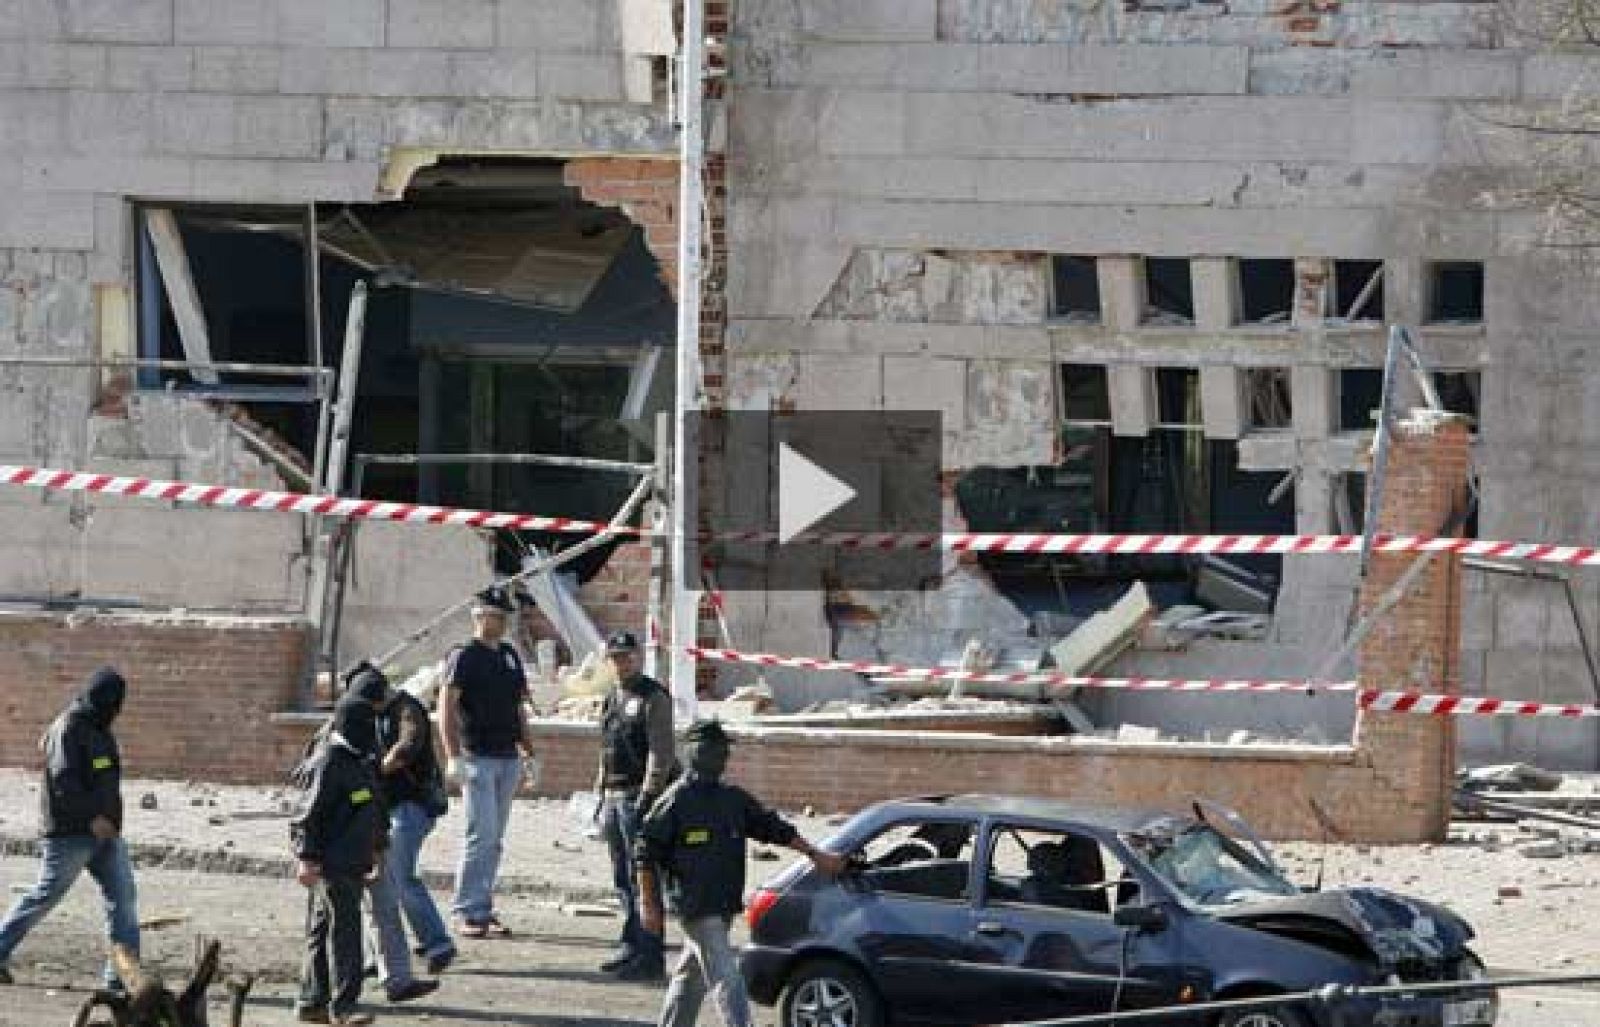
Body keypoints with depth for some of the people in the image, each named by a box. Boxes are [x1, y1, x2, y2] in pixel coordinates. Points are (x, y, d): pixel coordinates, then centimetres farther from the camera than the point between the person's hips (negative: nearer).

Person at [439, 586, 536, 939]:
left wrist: (530, 753, 17)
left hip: (508, 760, 7)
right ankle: (469, 913, -9)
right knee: (482, 835, -12)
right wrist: (453, 756, -20)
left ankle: (482, 910, 12)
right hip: (477, 757, -7)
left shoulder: (511, 657, 16)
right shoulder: (463, 657, -5)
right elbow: (447, 707, -12)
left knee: (494, 841, 8)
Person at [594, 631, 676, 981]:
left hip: (640, 797, -9)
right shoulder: (613, 699, 18)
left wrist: (647, 798, -21)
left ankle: (650, 956, -9)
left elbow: (661, 753, -15)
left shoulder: (653, 698, -9)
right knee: (623, 878, 13)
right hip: (615, 796, 9)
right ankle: (632, 945, 21)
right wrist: (601, 796, 20)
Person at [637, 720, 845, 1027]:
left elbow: (773, 828, 19)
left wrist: (815, 855, 14)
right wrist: (650, 906, -8)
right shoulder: (676, 801, -7)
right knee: (726, 978, -13)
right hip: (696, 907, -7)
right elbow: (647, 853, -5)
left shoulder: (734, 800, 12)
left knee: (691, 978, 17)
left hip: (725, 906, 7)